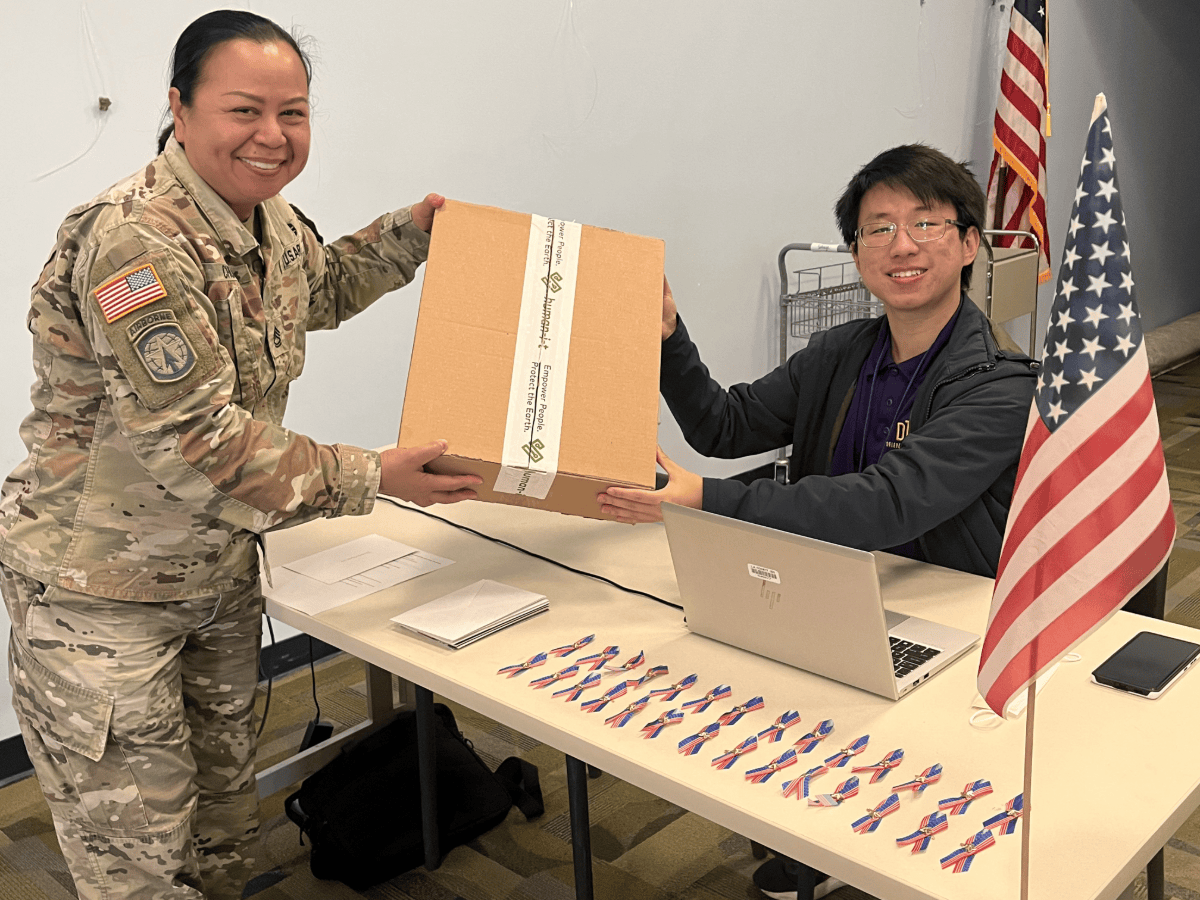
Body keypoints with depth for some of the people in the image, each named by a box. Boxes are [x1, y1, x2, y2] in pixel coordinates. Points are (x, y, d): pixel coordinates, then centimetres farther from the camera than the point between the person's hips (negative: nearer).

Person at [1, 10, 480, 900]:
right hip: (100, 591, -8)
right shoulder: (134, 242, -26)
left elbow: (322, 288, 26)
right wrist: (374, 476, -25)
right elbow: (197, 440, -28)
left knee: (226, 825, 21)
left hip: (218, 574, 8)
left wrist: (415, 228, 13)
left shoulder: (271, 221, 2)